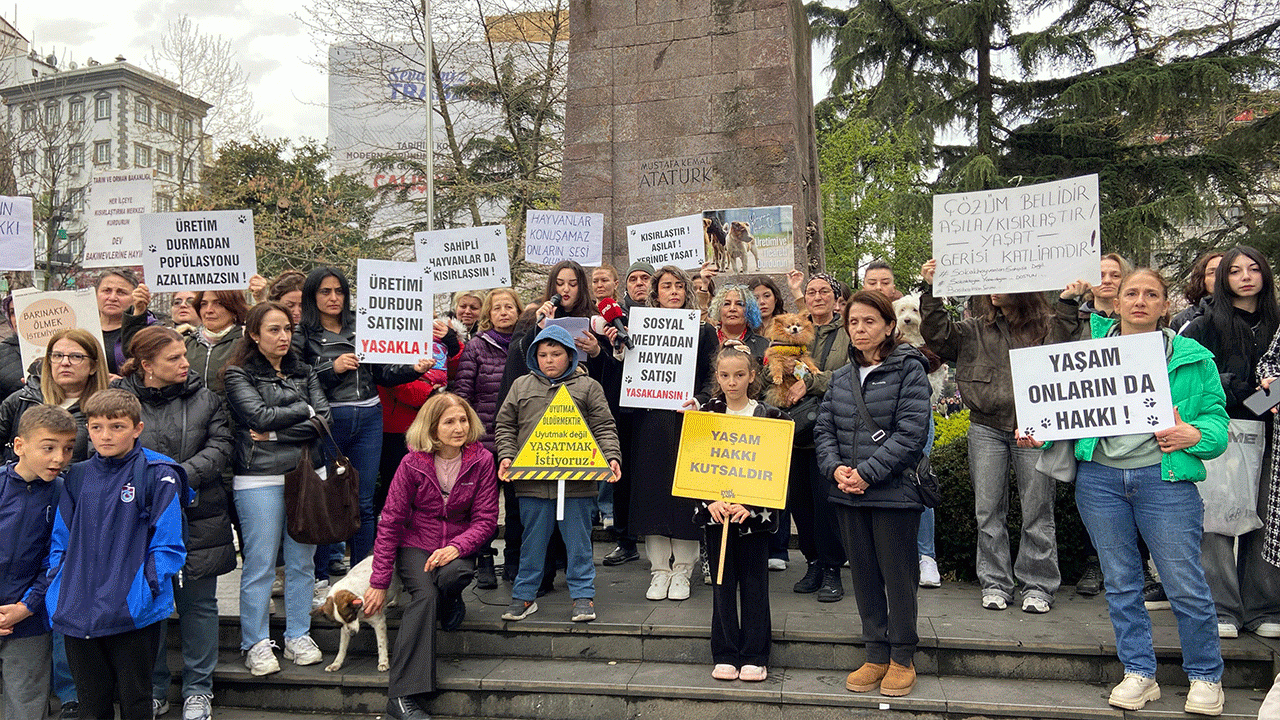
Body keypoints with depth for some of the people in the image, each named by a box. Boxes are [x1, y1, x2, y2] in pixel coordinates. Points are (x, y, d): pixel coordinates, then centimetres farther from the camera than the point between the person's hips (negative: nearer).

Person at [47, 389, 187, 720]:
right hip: (77, 615, 4)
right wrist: (56, 589, 2)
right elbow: (60, 540, 14)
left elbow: (168, 545, -8)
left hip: (134, 615, -4)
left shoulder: (158, 476, -7)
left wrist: (144, 589, -18)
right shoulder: (78, 476, 9)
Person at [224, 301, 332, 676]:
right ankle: (256, 644, 11)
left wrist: (275, 434, -8)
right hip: (259, 479, -4)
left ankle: (298, 637, 19)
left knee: (301, 560, 8)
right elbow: (260, 416, -13)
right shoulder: (238, 375, 2)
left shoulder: (304, 372, 13)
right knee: (260, 563, -1)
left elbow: (324, 421, 1)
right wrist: (305, 409, -2)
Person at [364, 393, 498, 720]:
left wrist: (456, 547, -25)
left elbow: (485, 519, -5)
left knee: (453, 572, -35)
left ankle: (449, 603, 4)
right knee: (424, 595, -29)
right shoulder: (413, 463, -10)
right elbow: (390, 521, -5)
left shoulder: (482, 461, -7)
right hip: (414, 545, -1)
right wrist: (379, 582, -7)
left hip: (457, 544, 1)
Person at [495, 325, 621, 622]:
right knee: (532, 541, 12)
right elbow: (505, 426, 13)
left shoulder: (588, 387, 6)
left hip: (576, 483, -2)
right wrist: (506, 456, -2)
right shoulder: (521, 386, 12)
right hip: (532, 482, 2)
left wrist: (612, 457, -11)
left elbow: (604, 428, 3)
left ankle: (583, 596, 17)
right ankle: (524, 595, 25)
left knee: (578, 540, 6)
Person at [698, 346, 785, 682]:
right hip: (715, 511, 2)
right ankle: (726, 655, 19)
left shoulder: (769, 416, -1)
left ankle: (755, 657, 16)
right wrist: (711, 501, -11)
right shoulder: (706, 415, 4)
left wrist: (750, 505, -14)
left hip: (754, 513, -1)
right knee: (723, 583, 8)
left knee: (754, 583, 5)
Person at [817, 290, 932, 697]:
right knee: (863, 575, 12)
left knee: (898, 574, 5)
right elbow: (823, 429, 9)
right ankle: (876, 656, 25)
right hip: (847, 495, 5)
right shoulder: (840, 378, 12)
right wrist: (835, 468, -10)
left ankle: (902, 659, 21)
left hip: (894, 491, -5)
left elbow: (911, 432, -14)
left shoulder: (909, 369, -6)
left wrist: (867, 472, -17)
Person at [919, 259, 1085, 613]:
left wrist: (1068, 301, -19)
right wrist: (931, 291, -5)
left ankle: (1038, 585, 17)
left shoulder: (1046, 325, 4)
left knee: (1037, 510, 4)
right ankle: (995, 583, 18)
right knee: (988, 510, 7)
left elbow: (1064, 348, -12)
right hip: (987, 429, 2)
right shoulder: (976, 328, 10)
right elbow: (937, 335, 3)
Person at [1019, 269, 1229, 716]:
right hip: (1099, 477, 2)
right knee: (1120, 581, 10)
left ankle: (1205, 677, 23)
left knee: (1185, 584, 1)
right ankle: (1139, 674, 24)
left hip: (1164, 478, -2)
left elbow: (1216, 419, 4)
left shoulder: (1192, 358, 4)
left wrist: (1195, 435, -17)